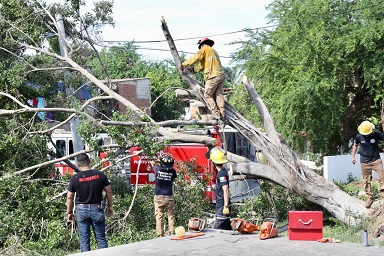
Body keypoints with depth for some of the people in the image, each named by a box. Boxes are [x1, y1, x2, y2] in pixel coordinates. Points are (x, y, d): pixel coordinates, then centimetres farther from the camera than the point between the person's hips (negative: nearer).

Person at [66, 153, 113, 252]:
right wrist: (109, 206, 16)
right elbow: (109, 192, 3)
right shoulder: (100, 175, -3)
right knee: (101, 238, 8)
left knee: (84, 240, 6)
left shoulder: (75, 178, -5)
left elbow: (69, 197, -1)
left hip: (81, 210, 0)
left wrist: (69, 212, 11)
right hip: (97, 209, 0)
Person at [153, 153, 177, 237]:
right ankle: (172, 232, 4)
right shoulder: (172, 172, -7)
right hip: (169, 197, 0)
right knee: (171, 215, 8)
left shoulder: (158, 169, -7)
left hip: (158, 197, 0)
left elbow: (153, 163, 16)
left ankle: (160, 234, 1)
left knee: (159, 216, 2)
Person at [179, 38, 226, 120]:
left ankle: (216, 115, -9)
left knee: (208, 95, -1)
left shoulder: (205, 49, 5)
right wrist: (193, 69, 30)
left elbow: (195, 58, -5)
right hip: (221, 75, 8)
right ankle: (222, 115, 1)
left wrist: (183, 65, 1)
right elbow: (203, 65, 29)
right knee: (219, 95, 7)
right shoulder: (214, 52, 29)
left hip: (213, 76, -8)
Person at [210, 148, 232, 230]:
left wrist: (226, 206, -26)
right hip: (223, 205, 10)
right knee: (227, 228, 12)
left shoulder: (221, 174, -17)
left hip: (222, 206, -10)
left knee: (218, 229, -10)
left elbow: (226, 190, -23)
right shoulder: (223, 171, 12)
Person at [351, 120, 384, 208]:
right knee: (366, 180, 4)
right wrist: (353, 156, 11)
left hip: (376, 160, -1)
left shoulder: (376, 135, -8)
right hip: (364, 162, 1)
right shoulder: (359, 137, -2)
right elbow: (355, 145, 16)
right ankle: (369, 198, 13)